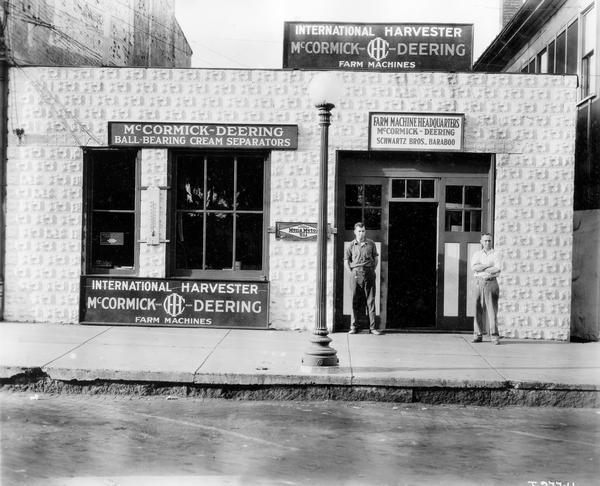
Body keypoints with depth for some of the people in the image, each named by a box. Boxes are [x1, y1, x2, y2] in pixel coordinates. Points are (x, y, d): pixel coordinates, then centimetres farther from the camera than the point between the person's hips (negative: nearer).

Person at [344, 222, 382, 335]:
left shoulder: (371, 244, 7)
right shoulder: (352, 245, 5)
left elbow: (376, 258, 16)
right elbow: (346, 261, 9)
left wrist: (373, 270, 6)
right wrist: (352, 272, 1)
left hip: (369, 274, 1)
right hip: (356, 274, 0)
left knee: (371, 300, 0)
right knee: (355, 301, 1)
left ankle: (372, 327, 3)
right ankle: (353, 326, 9)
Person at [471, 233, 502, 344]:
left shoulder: (495, 255, 5)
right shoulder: (477, 254, 12)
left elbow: (497, 270, -10)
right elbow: (474, 267, -5)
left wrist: (481, 269, -5)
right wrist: (488, 265, -10)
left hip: (491, 283, -2)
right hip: (479, 283, 2)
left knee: (492, 309, -8)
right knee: (478, 309, 2)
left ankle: (494, 336, -7)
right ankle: (478, 335, 8)